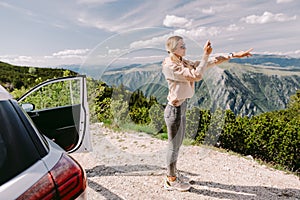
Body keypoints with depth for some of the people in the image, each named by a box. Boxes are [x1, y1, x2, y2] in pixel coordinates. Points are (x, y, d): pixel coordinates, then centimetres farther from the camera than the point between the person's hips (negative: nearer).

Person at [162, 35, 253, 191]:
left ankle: (173, 173, 42)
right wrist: (205, 54, -19)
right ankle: (171, 181, 28)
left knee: (177, 145, 21)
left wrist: (233, 55, 3)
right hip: (175, 110, -9)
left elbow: (209, 63, 6)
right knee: (174, 146, 7)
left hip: (181, 108, 9)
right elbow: (196, 75, -27)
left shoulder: (183, 63, 7)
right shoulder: (170, 66, -20)